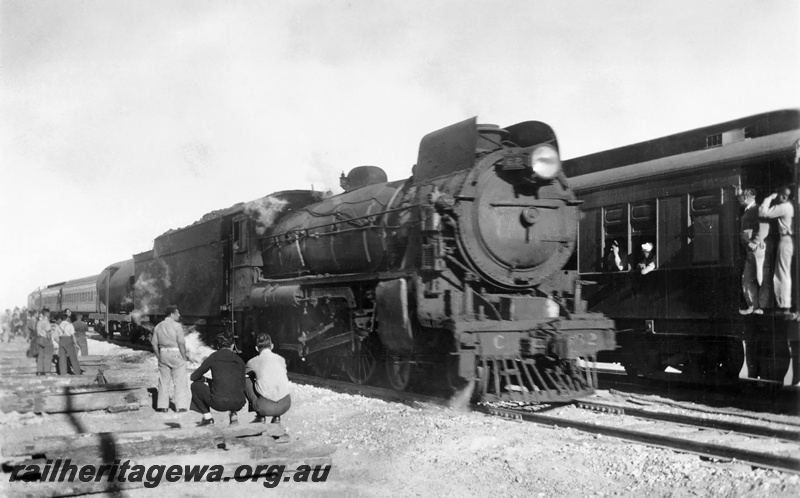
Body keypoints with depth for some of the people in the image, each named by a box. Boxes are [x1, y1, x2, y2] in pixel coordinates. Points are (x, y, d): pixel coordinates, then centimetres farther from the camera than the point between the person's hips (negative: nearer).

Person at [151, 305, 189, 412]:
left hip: (163, 354, 5)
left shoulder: (158, 326, 8)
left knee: (163, 380, 11)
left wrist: (159, 357, 13)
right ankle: (181, 406, 1)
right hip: (176, 354, -5)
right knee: (179, 381, 2)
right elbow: (181, 343, -14)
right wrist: (184, 357, -6)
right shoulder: (177, 325, -9)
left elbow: (154, 344, 7)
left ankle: (162, 406, 9)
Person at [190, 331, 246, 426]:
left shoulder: (214, 357, 6)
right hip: (238, 403, 4)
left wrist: (204, 380, 35)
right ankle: (234, 414, 21)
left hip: (219, 403, -4)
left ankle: (207, 417, 16)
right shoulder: (239, 361, 13)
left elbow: (194, 376, 12)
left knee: (195, 385, 21)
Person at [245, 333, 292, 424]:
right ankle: (277, 416, 22)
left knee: (246, 380, 20)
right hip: (285, 405, 3)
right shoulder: (281, 359, 13)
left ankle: (261, 416, 21)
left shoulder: (253, 362, 5)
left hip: (265, 407, -3)